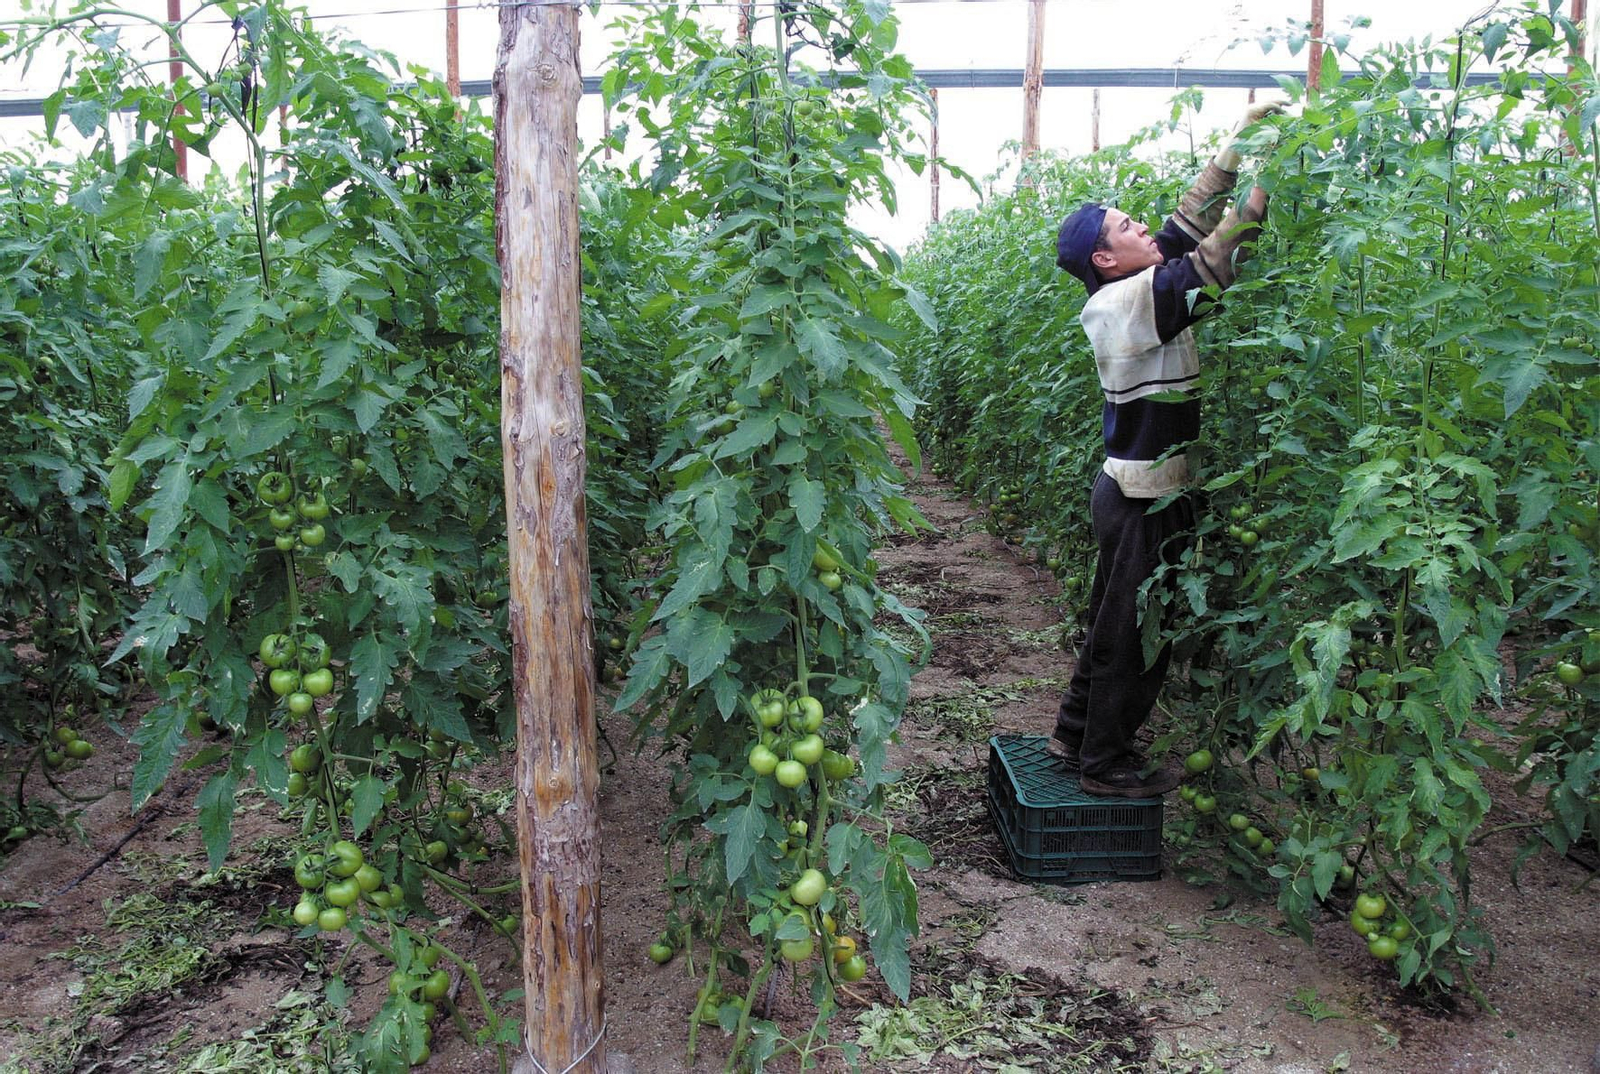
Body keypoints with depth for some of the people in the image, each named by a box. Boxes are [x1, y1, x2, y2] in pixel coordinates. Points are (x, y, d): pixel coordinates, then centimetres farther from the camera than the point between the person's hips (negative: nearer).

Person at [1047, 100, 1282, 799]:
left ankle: (1075, 733, 32)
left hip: (1129, 489, 10)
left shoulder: (1126, 295, 8)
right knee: (1134, 632, 2)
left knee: (1113, 620, 19)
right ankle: (1106, 764, 15)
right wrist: (1262, 191, -20)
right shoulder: (1128, 302, -18)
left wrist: (1240, 140, 8)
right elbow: (1207, 267, -26)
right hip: (1145, 498, -10)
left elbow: (1190, 221, 11)